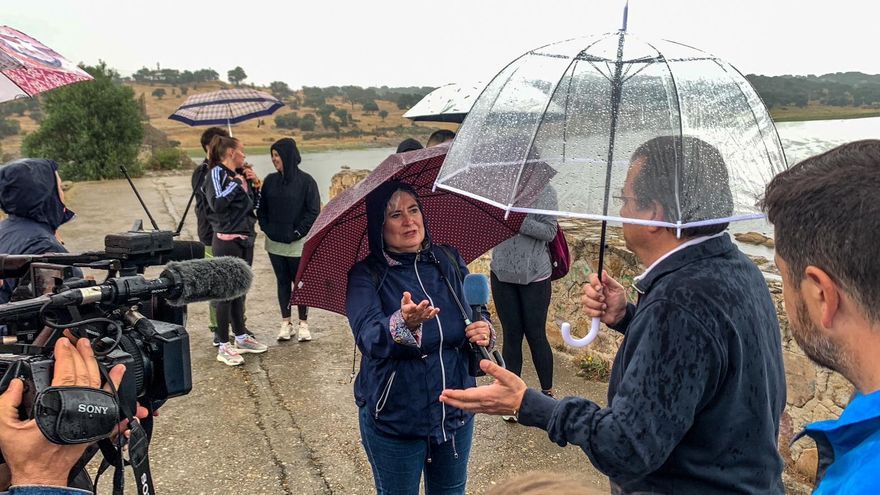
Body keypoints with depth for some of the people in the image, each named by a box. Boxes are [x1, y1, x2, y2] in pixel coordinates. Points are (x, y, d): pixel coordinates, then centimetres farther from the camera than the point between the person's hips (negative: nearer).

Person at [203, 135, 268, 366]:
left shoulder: (239, 174, 13)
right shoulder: (217, 173, -8)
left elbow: (253, 204, 20)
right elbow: (217, 203, -23)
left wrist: (253, 183, 7)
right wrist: (235, 183, -14)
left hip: (245, 239, 8)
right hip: (226, 240, -8)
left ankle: (241, 337, 27)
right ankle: (223, 347, 2)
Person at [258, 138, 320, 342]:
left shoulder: (305, 181, -8)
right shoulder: (270, 180, 5)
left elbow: (314, 211, -8)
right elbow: (261, 208, 12)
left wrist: (297, 232, -11)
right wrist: (267, 229, -1)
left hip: (298, 244, -4)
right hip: (275, 243, 4)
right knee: (282, 282, 12)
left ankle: (303, 324, 16)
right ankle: (286, 323, 22)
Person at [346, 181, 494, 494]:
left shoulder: (448, 260, -2)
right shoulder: (366, 275, -15)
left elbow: (478, 313, 5)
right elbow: (368, 336, -30)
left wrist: (484, 331, -18)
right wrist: (403, 324, -51)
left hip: (456, 411, 4)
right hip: (394, 419, -4)